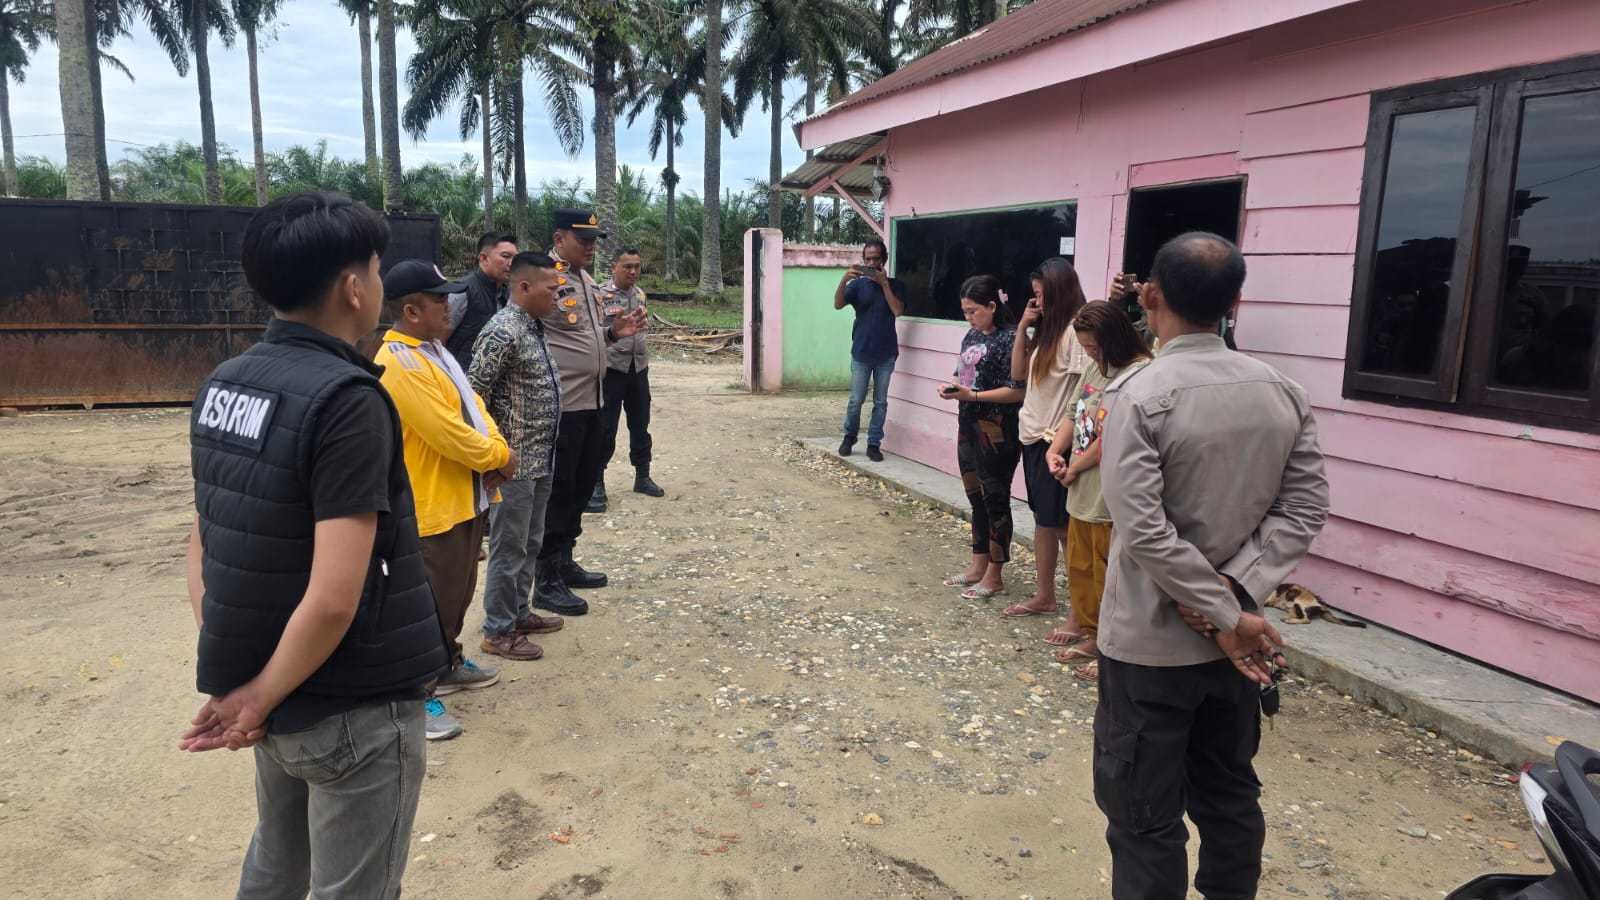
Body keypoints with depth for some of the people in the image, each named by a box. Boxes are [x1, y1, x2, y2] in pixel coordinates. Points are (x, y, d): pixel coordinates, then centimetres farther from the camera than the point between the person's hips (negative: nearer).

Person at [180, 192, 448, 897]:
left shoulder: (222, 385, 2)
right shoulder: (346, 400, -23)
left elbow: (202, 547, 7)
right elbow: (334, 597, -28)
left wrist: (229, 674, 6)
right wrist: (260, 698, -14)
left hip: (279, 694, 8)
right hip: (353, 709, -7)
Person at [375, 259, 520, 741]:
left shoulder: (433, 350, 11)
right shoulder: (400, 364, -23)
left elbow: (472, 404, 11)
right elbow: (448, 434, -26)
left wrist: (496, 451, -7)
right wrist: (499, 458, -11)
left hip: (465, 498, 10)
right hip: (433, 507, -10)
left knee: (458, 592, 22)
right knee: (431, 601, 1)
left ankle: (448, 664, 39)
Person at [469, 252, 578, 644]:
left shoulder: (534, 327, 10)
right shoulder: (503, 332, -19)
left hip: (540, 460, 9)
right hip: (513, 462, -9)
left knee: (530, 544, 19)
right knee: (509, 549, 2)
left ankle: (519, 613, 32)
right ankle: (498, 631, 13)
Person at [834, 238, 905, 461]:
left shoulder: (895, 285, 2)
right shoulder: (858, 284, 0)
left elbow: (898, 310, -13)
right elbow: (838, 305, -14)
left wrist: (884, 283, -17)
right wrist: (844, 280, -30)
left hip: (886, 354, 1)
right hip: (861, 353, -1)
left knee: (880, 402, 6)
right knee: (856, 400, 3)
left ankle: (874, 444, 15)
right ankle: (849, 436, 25)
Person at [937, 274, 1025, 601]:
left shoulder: (1010, 338, -14)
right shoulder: (972, 335, 10)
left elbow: (1017, 391, -17)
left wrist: (972, 395, -20)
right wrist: (952, 388, -1)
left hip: (996, 432, -8)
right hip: (969, 427, 8)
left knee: (995, 499, 1)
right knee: (976, 497, 15)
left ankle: (995, 576, 11)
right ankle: (978, 566, 28)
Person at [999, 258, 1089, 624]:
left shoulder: (1075, 332, -16)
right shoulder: (1046, 330, 10)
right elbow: (1019, 372, 13)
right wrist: (1023, 327, 3)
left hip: (1057, 441, -9)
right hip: (1033, 436, 9)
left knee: (1063, 525, -3)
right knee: (1042, 520, 16)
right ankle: (1044, 596, 27)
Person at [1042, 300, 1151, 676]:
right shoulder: (1096, 367, 11)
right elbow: (1073, 413, 16)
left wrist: (1074, 468, -10)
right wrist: (1055, 451, -1)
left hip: (1112, 501, -9)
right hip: (1083, 492, 9)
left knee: (1109, 579, 3)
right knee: (1080, 570, 20)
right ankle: (1091, 636, 36)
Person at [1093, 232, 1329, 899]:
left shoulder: (1137, 396, -19)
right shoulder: (1283, 393, -1)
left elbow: (1145, 533, -24)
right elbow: (1305, 508, -3)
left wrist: (1226, 618, -15)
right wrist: (1235, 588, -10)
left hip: (1151, 644, -6)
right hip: (1232, 637, 6)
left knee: (1145, 817, 7)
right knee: (1231, 798, 21)